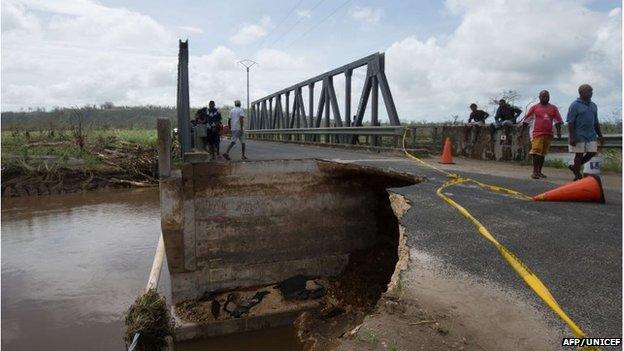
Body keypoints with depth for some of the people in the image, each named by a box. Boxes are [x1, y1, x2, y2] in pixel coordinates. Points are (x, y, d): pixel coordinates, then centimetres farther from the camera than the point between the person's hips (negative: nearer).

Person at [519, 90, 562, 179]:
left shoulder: (553, 108, 11)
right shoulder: (534, 107, 3)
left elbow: (558, 121, 12)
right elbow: (526, 120, 5)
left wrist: (559, 132, 4)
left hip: (548, 134, 4)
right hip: (537, 133, -4)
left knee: (543, 153, 10)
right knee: (536, 152, -13)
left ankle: (539, 171, 18)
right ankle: (535, 172, -11)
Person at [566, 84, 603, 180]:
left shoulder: (593, 105, 16)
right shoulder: (575, 105, -6)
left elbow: (596, 122, 21)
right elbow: (570, 122, -12)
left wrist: (600, 135, 18)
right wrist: (572, 137, -18)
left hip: (591, 135, 7)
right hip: (579, 135, -7)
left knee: (592, 152, 2)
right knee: (579, 154, -1)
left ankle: (574, 167, 21)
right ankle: (577, 174, 12)